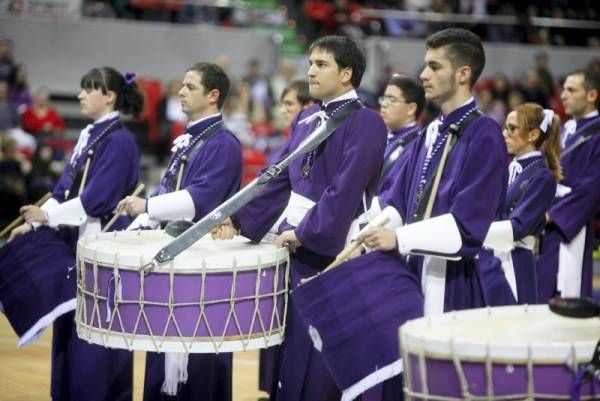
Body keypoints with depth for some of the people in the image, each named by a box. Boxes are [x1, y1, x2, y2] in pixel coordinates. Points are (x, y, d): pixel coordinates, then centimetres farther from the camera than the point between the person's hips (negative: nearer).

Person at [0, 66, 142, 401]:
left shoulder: (120, 141, -14)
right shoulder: (89, 135, 13)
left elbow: (97, 199, -20)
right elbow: (66, 188, 13)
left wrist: (47, 215, -17)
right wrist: (33, 223, 4)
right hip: (75, 241, 9)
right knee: (70, 329, 13)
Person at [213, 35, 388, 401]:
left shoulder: (365, 122, -12)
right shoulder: (306, 120, 12)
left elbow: (345, 190, -20)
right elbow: (279, 179, 13)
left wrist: (305, 234, -18)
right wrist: (239, 219, 4)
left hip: (330, 250, -8)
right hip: (292, 245, 8)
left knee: (316, 357, -3)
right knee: (287, 349, 13)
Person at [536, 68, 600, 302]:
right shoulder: (566, 130, 15)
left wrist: (551, 214, -17)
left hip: (570, 226, -7)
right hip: (548, 223, 7)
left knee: (565, 295, -7)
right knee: (542, 293, 7)